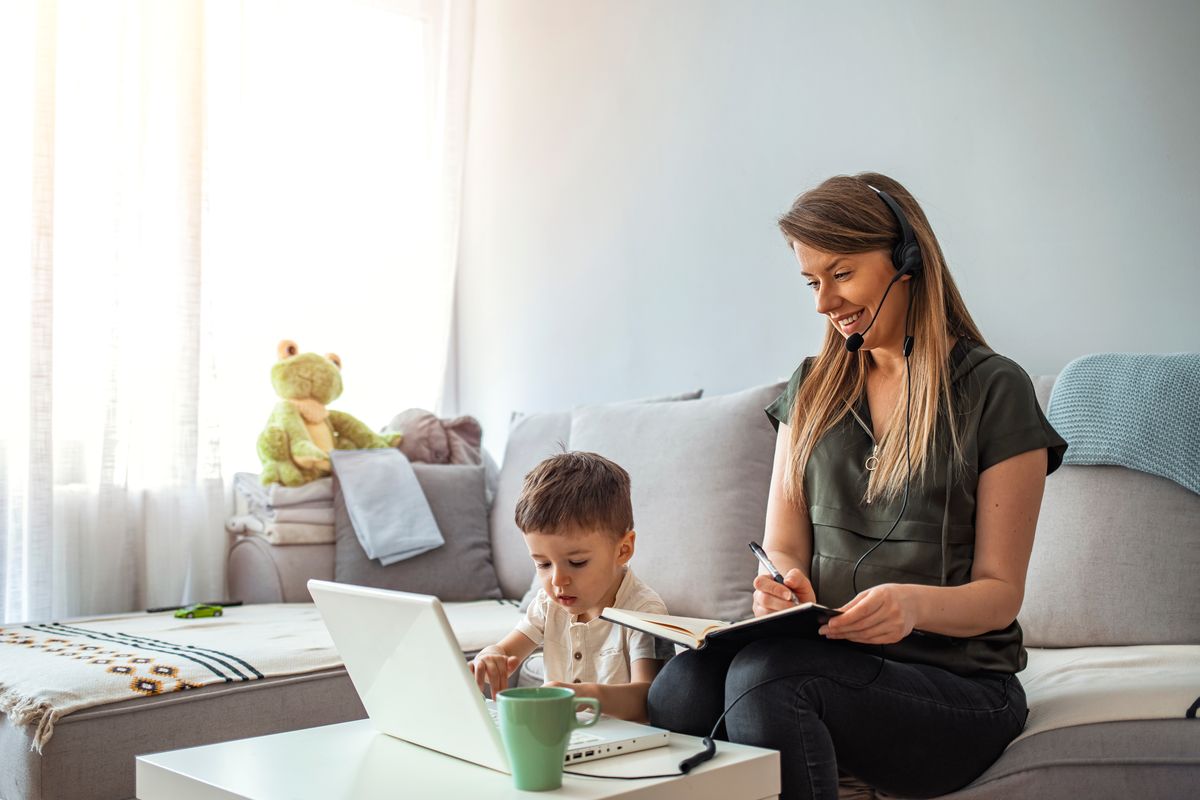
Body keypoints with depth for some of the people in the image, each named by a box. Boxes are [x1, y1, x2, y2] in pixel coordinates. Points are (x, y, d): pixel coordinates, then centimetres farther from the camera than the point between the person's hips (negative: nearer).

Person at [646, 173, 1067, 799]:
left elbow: (1000, 592, -1)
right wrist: (784, 585, -15)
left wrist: (915, 604, -23)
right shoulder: (813, 388, 16)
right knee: (681, 687, -31)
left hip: (955, 681, -3)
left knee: (765, 676, -35)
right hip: (828, 659, 4)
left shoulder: (994, 390, 0)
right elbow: (782, 547, 10)